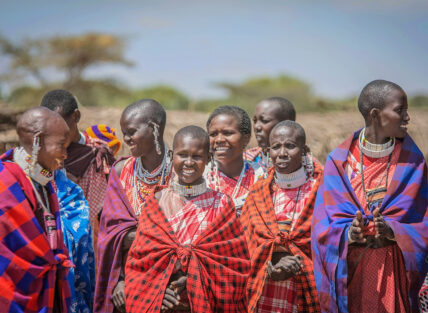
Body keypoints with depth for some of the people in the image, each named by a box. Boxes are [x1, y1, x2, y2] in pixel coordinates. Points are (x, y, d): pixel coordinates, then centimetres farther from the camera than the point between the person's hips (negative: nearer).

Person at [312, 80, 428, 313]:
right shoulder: (340, 161, -2)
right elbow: (324, 223, -4)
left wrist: (393, 231, -21)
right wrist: (348, 233, -23)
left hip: (395, 270, 1)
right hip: (349, 270, -1)